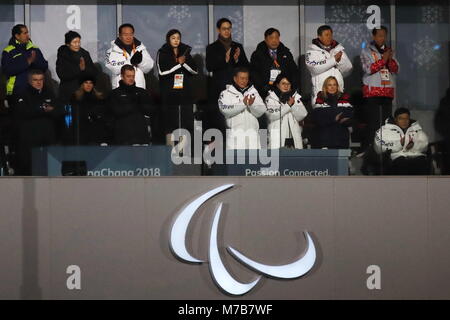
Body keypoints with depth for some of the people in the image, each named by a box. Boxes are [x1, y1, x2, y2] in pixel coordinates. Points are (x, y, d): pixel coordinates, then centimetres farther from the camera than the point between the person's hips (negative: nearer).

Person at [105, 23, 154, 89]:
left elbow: (149, 67, 3)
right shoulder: (113, 51, 0)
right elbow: (113, 68, -16)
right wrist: (130, 62, -24)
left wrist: (141, 60, -18)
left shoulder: (141, 48, 10)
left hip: (139, 87, 3)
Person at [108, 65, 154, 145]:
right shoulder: (115, 94, 7)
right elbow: (117, 111, -9)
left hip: (141, 136, 3)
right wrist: (136, 106, -6)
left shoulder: (142, 92, 16)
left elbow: (150, 110, 8)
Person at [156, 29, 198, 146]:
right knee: (171, 120, -6)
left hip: (185, 91, 3)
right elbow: (162, 71, -10)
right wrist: (178, 63, -10)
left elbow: (195, 70, 8)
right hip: (169, 91, -3)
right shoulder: (162, 53, 4)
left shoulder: (185, 52, 14)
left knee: (187, 119, -2)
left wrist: (184, 62, -8)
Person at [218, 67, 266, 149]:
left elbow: (261, 111, 3)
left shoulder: (254, 93, 15)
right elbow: (225, 110, -12)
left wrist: (252, 105, -18)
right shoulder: (226, 93, 5)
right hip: (235, 133, -3)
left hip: (252, 133, 3)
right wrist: (243, 104, -21)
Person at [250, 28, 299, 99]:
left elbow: (294, 71, 15)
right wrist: (263, 87, -12)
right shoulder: (258, 54, 8)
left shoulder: (286, 53, 17)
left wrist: (293, 87, -1)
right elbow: (253, 73, 0)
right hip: (265, 93, -2)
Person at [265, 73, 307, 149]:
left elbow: (301, 116, 6)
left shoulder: (295, 97, 15)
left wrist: (293, 105, -10)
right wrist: (288, 105, -13)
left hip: (294, 137, 3)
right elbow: (271, 115, -12)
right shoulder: (270, 98, 4)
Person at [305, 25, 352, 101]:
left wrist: (339, 61, -12)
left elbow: (348, 69, 8)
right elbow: (314, 68, -14)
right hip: (320, 92, -3)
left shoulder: (339, 50, 15)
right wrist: (334, 60, -10)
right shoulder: (312, 52, 4)